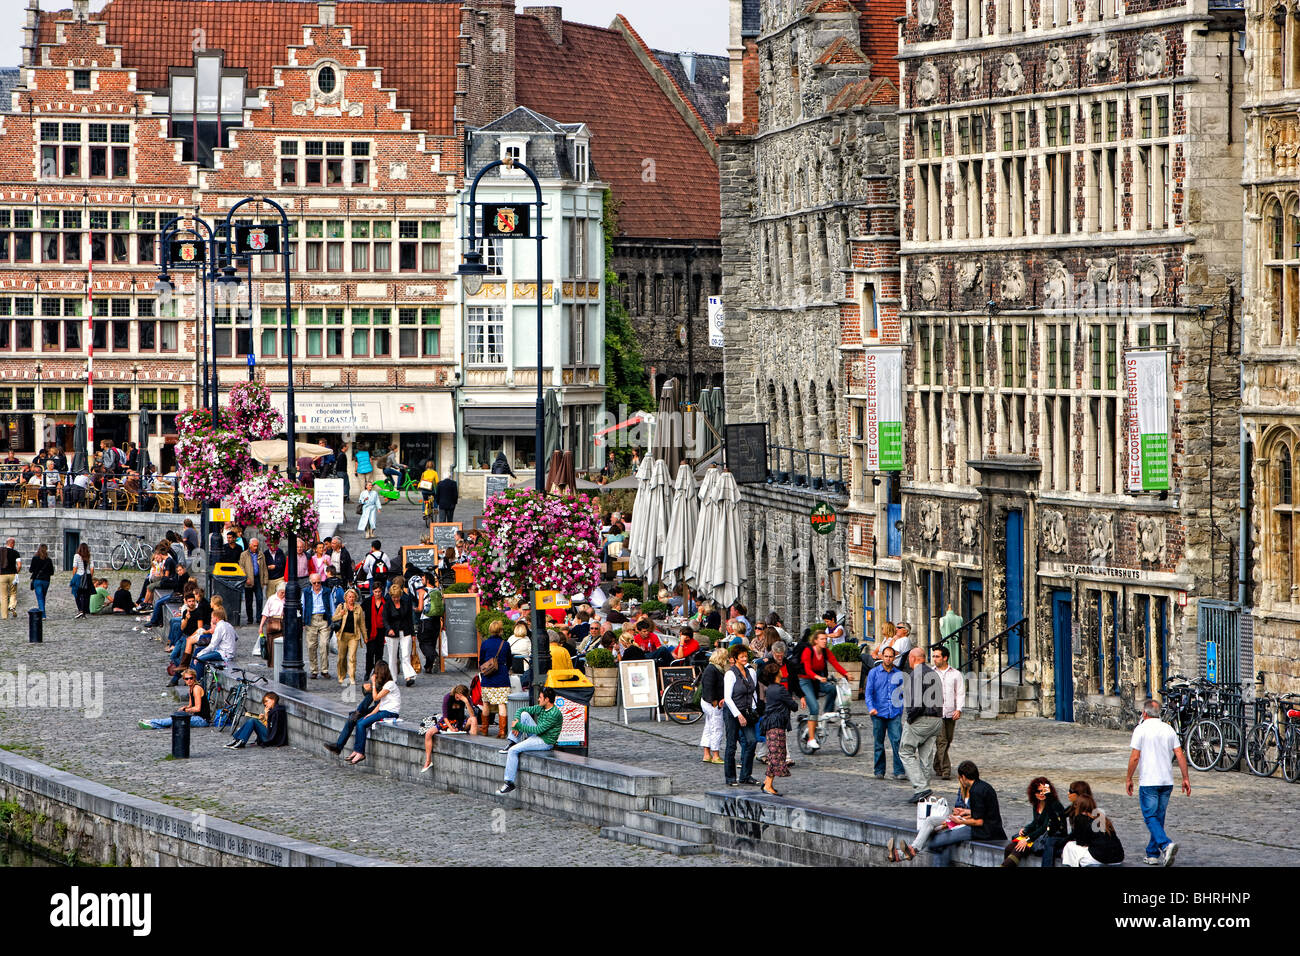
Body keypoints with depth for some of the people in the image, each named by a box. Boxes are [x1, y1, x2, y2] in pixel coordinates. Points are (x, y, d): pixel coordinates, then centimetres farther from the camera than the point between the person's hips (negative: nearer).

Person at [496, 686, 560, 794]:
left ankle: (510, 783, -12)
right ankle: (513, 742, -1)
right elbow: (521, 710, 11)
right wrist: (516, 724, -7)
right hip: (537, 736, 9)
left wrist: (518, 726, -17)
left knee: (513, 751, -18)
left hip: (545, 742, -9)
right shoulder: (541, 708, 5)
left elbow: (537, 729, -25)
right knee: (524, 714, -2)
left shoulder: (555, 714, -23)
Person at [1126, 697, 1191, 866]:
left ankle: (1166, 845, -26)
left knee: (1151, 818, -5)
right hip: (1167, 781, 5)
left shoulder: (1141, 729, -7)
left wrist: (1128, 779, 0)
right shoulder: (1169, 730, 8)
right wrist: (1185, 778, 8)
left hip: (1148, 781, -5)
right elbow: (1180, 755, 5)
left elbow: (1135, 757, -10)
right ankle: (1153, 853, 18)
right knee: (1159, 817, 14)